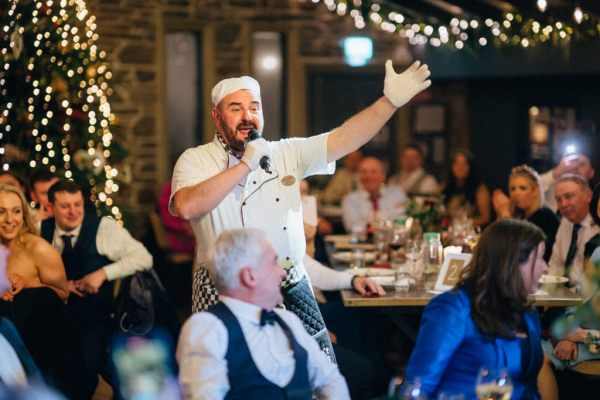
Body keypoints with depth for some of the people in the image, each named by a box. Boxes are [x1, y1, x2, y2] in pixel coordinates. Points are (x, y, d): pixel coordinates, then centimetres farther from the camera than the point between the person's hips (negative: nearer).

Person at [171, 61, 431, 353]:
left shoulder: (286, 153, 12)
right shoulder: (195, 160, 0)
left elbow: (343, 139, 4)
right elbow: (187, 208, -20)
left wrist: (390, 100, -7)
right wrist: (245, 165, -18)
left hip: (291, 293, 4)